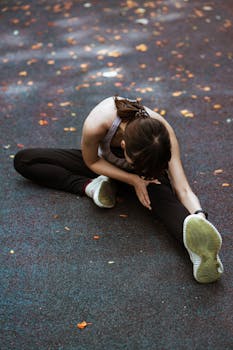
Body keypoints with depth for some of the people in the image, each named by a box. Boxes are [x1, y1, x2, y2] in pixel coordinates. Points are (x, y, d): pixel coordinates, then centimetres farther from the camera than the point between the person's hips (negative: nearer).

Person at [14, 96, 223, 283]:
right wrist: (133, 179, -32)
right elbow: (92, 162, -19)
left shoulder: (163, 134, -37)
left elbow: (182, 188, -38)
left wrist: (200, 216, -59)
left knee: (162, 195, -39)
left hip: (148, 160, -2)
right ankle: (91, 186, -24)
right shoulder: (95, 125, -42)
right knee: (23, 160, -12)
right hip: (104, 164, 2)